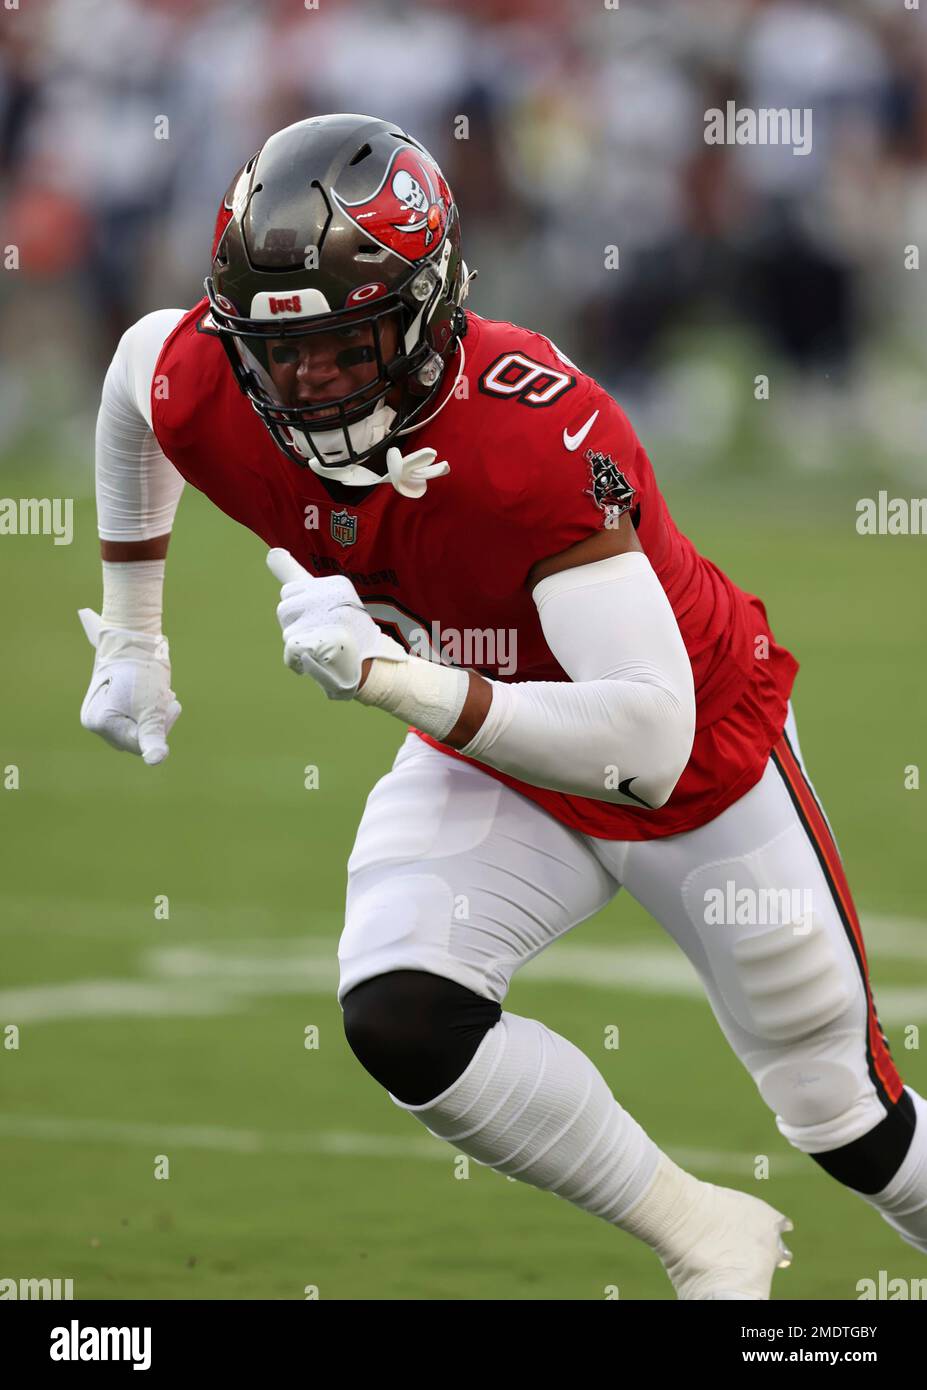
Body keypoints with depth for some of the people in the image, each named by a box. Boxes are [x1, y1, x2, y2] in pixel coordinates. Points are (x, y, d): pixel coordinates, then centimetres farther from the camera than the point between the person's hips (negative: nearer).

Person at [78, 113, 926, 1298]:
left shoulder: (540, 437, -39)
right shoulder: (203, 393, -23)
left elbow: (648, 747, -44)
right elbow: (135, 369, 5)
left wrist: (395, 676, -52)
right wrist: (131, 641, 10)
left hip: (704, 766, -4)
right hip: (488, 766, 4)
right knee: (398, 1020, -23)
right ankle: (706, 1241, -2)